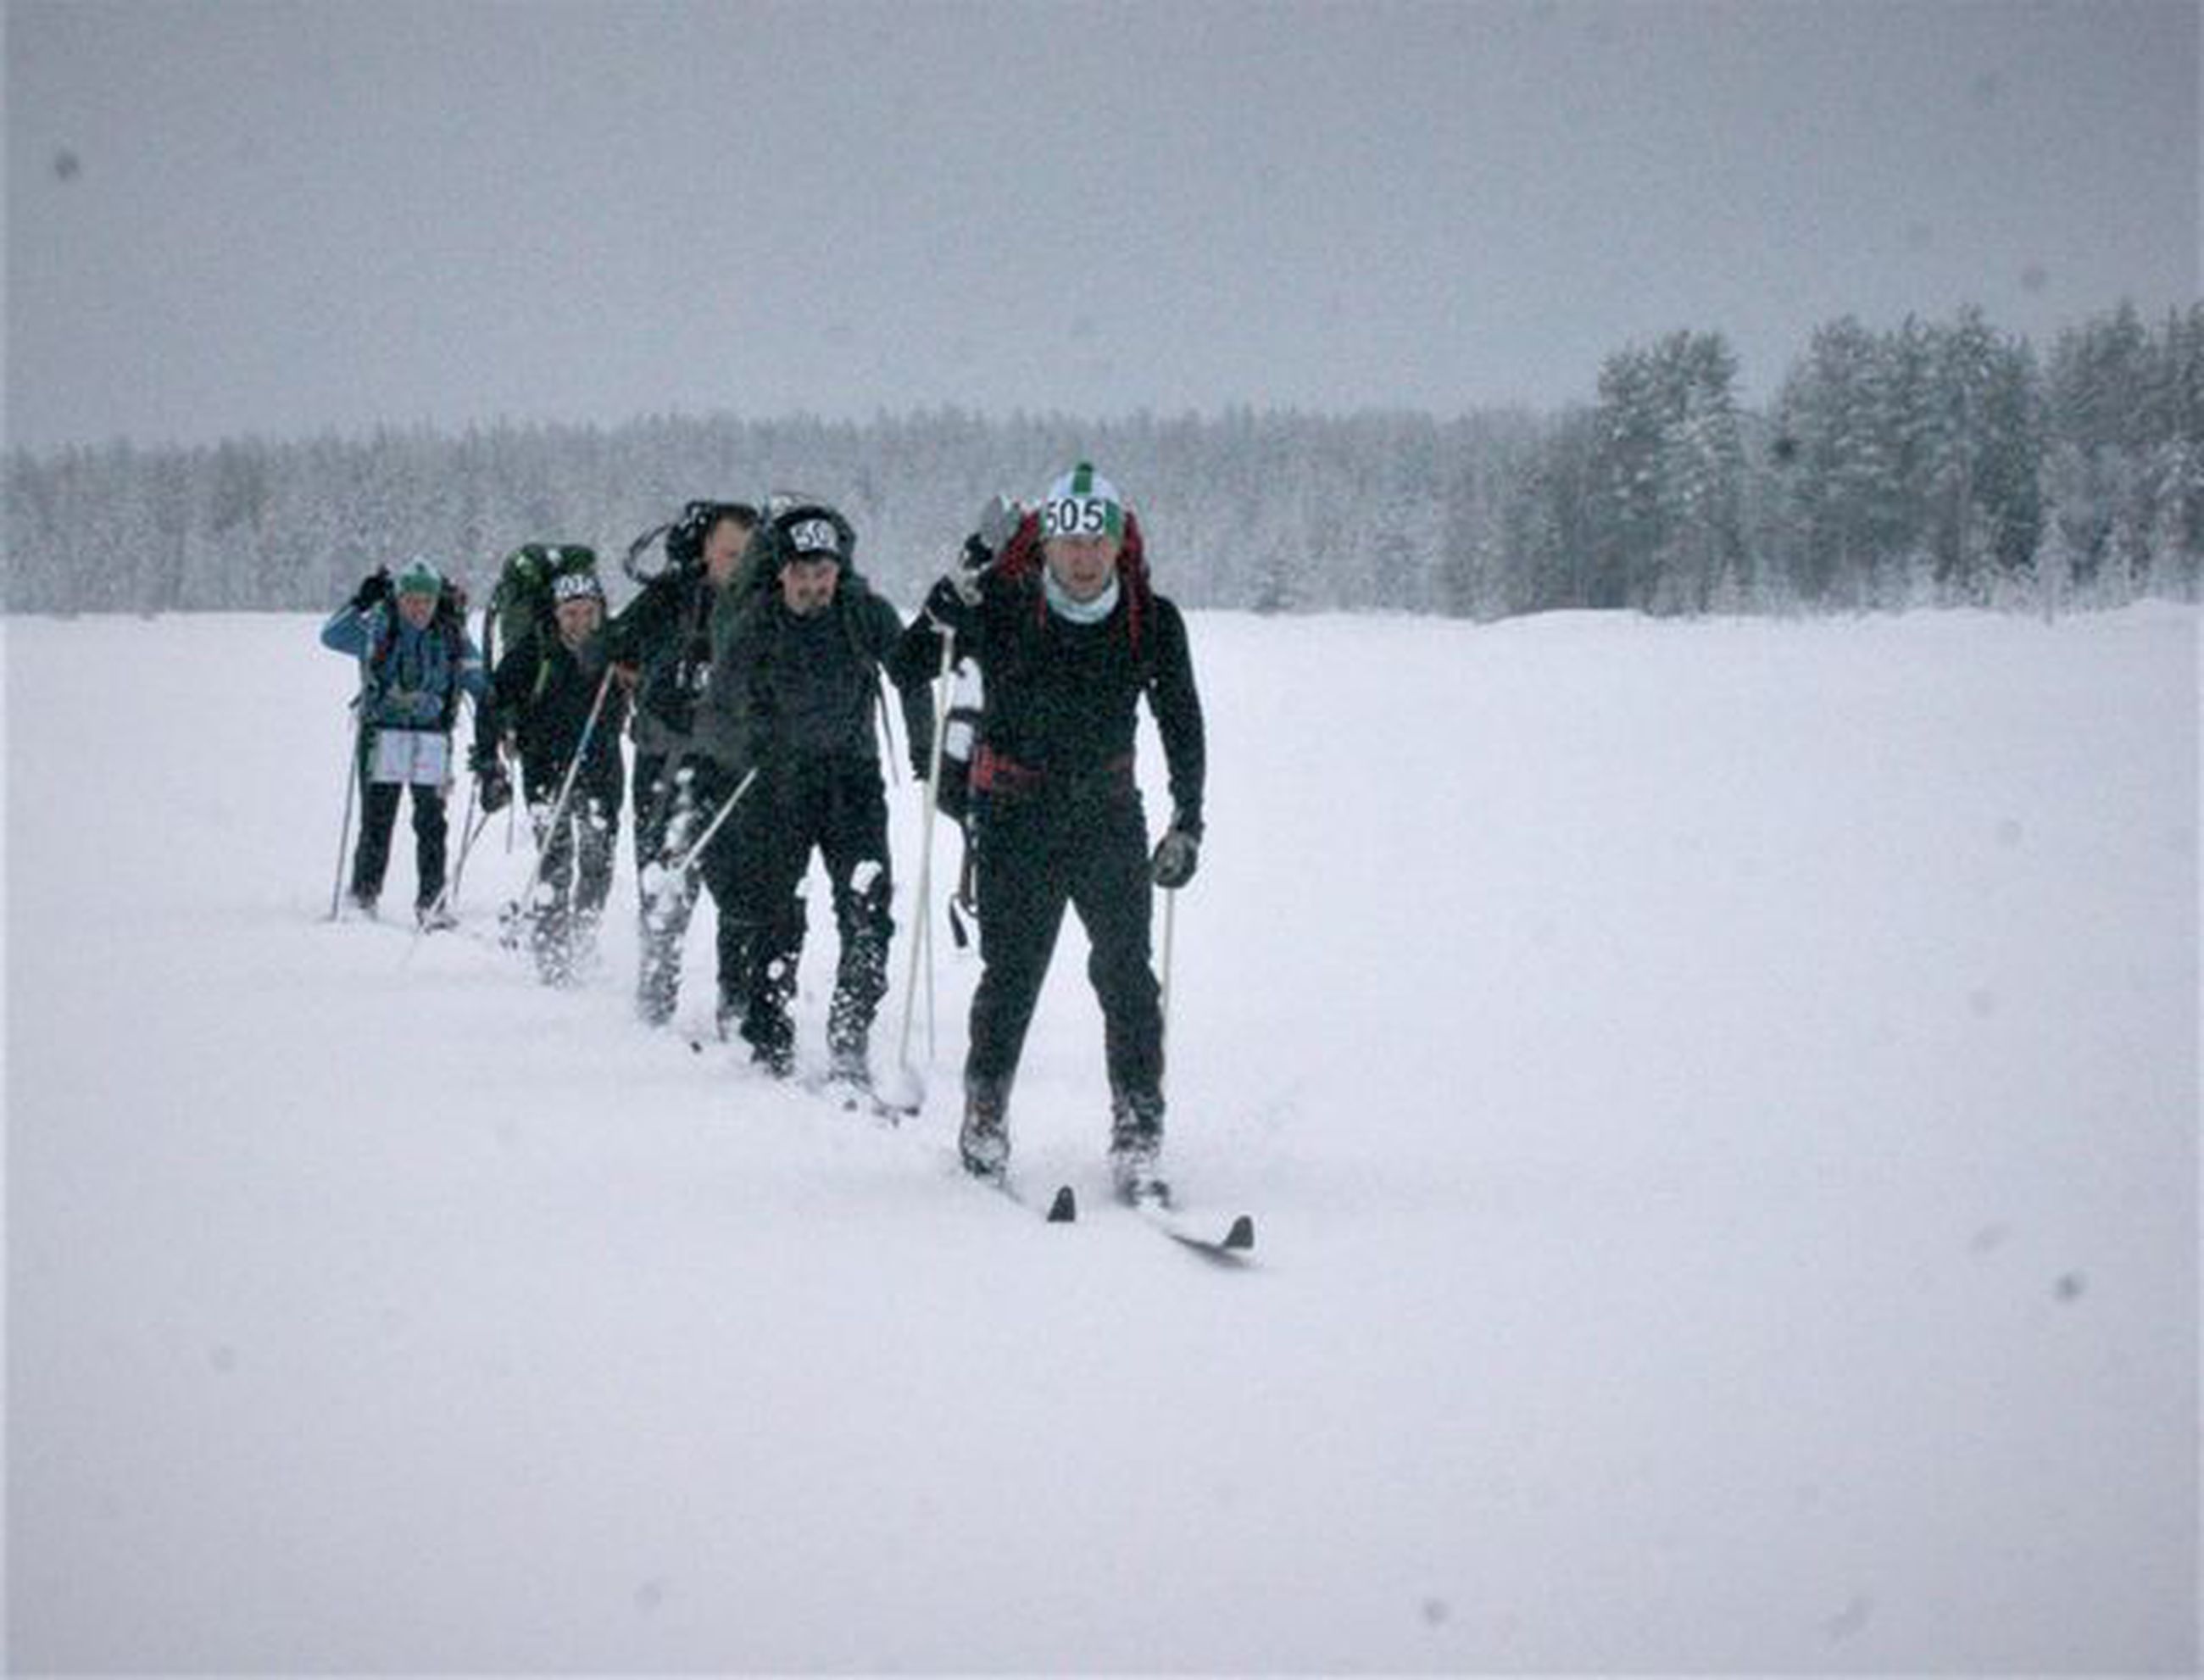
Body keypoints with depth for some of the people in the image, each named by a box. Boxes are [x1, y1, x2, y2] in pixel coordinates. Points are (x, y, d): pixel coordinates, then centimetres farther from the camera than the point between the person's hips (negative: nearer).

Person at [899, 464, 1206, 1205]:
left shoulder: (1153, 623, -5)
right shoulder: (1002, 610, -11)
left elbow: (1182, 724, 6)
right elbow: (912, 662, -10)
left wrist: (1188, 825, 1)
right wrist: (954, 595, -27)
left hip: (1110, 814, 1)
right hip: (1016, 813, -1)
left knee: (1127, 972, -9)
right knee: (1013, 972, -2)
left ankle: (1138, 1138, -7)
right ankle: (986, 1114, 20)